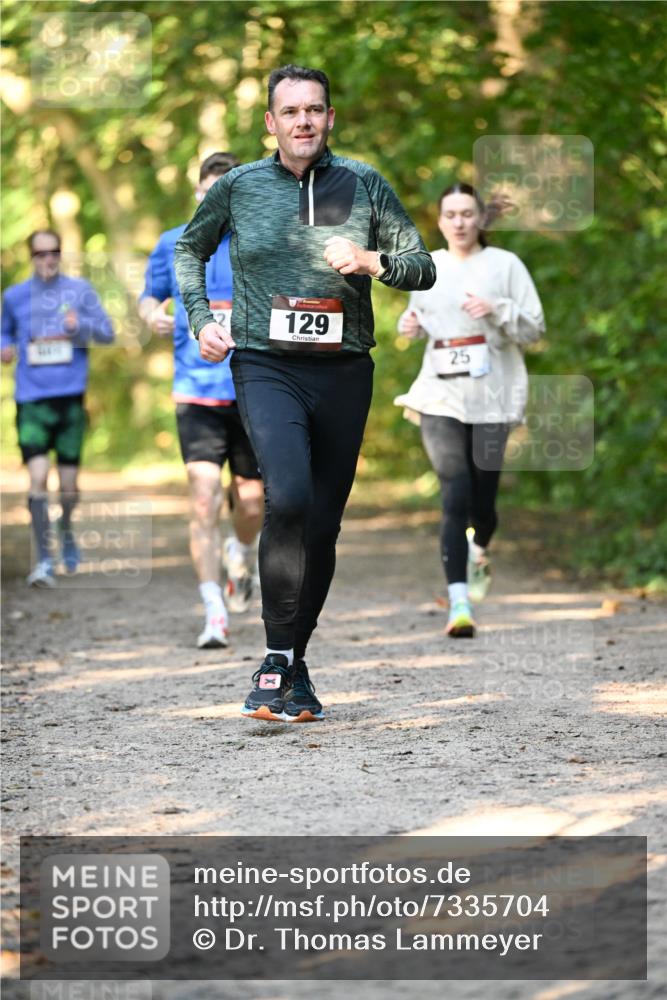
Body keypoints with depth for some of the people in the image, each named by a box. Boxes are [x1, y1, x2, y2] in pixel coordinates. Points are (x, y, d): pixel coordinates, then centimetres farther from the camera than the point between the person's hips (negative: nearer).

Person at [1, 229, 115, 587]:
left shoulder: (79, 290, 6)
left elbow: (107, 332, 4)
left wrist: (81, 324, -16)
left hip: (70, 396, 0)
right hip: (31, 399, 0)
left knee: (69, 485, 6)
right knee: (38, 477, -15)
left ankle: (66, 530, 38)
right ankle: (43, 559, -12)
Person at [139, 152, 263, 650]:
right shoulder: (172, 245, 7)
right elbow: (150, 294, 20)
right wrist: (153, 313, -3)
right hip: (196, 391, 0)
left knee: (250, 499, 6)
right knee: (204, 496, -13)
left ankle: (243, 553, 42)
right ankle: (215, 613, -10)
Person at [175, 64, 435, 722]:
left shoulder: (364, 186, 6)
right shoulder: (238, 187, 5)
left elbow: (423, 269, 9)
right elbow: (189, 249, 23)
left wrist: (373, 261, -10)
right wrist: (200, 319, 9)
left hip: (344, 371, 2)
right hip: (266, 367, -2)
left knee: (324, 524, 6)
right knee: (288, 497, -26)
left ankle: (294, 664, 21)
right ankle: (277, 658, -18)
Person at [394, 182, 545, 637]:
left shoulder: (505, 265, 2)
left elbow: (534, 328, 0)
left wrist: (497, 309, -17)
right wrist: (411, 324, 3)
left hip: (493, 397, -1)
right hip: (440, 397, 1)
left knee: (482, 499, 4)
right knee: (455, 497, -13)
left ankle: (479, 554, 41)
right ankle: (459, 603, -17)